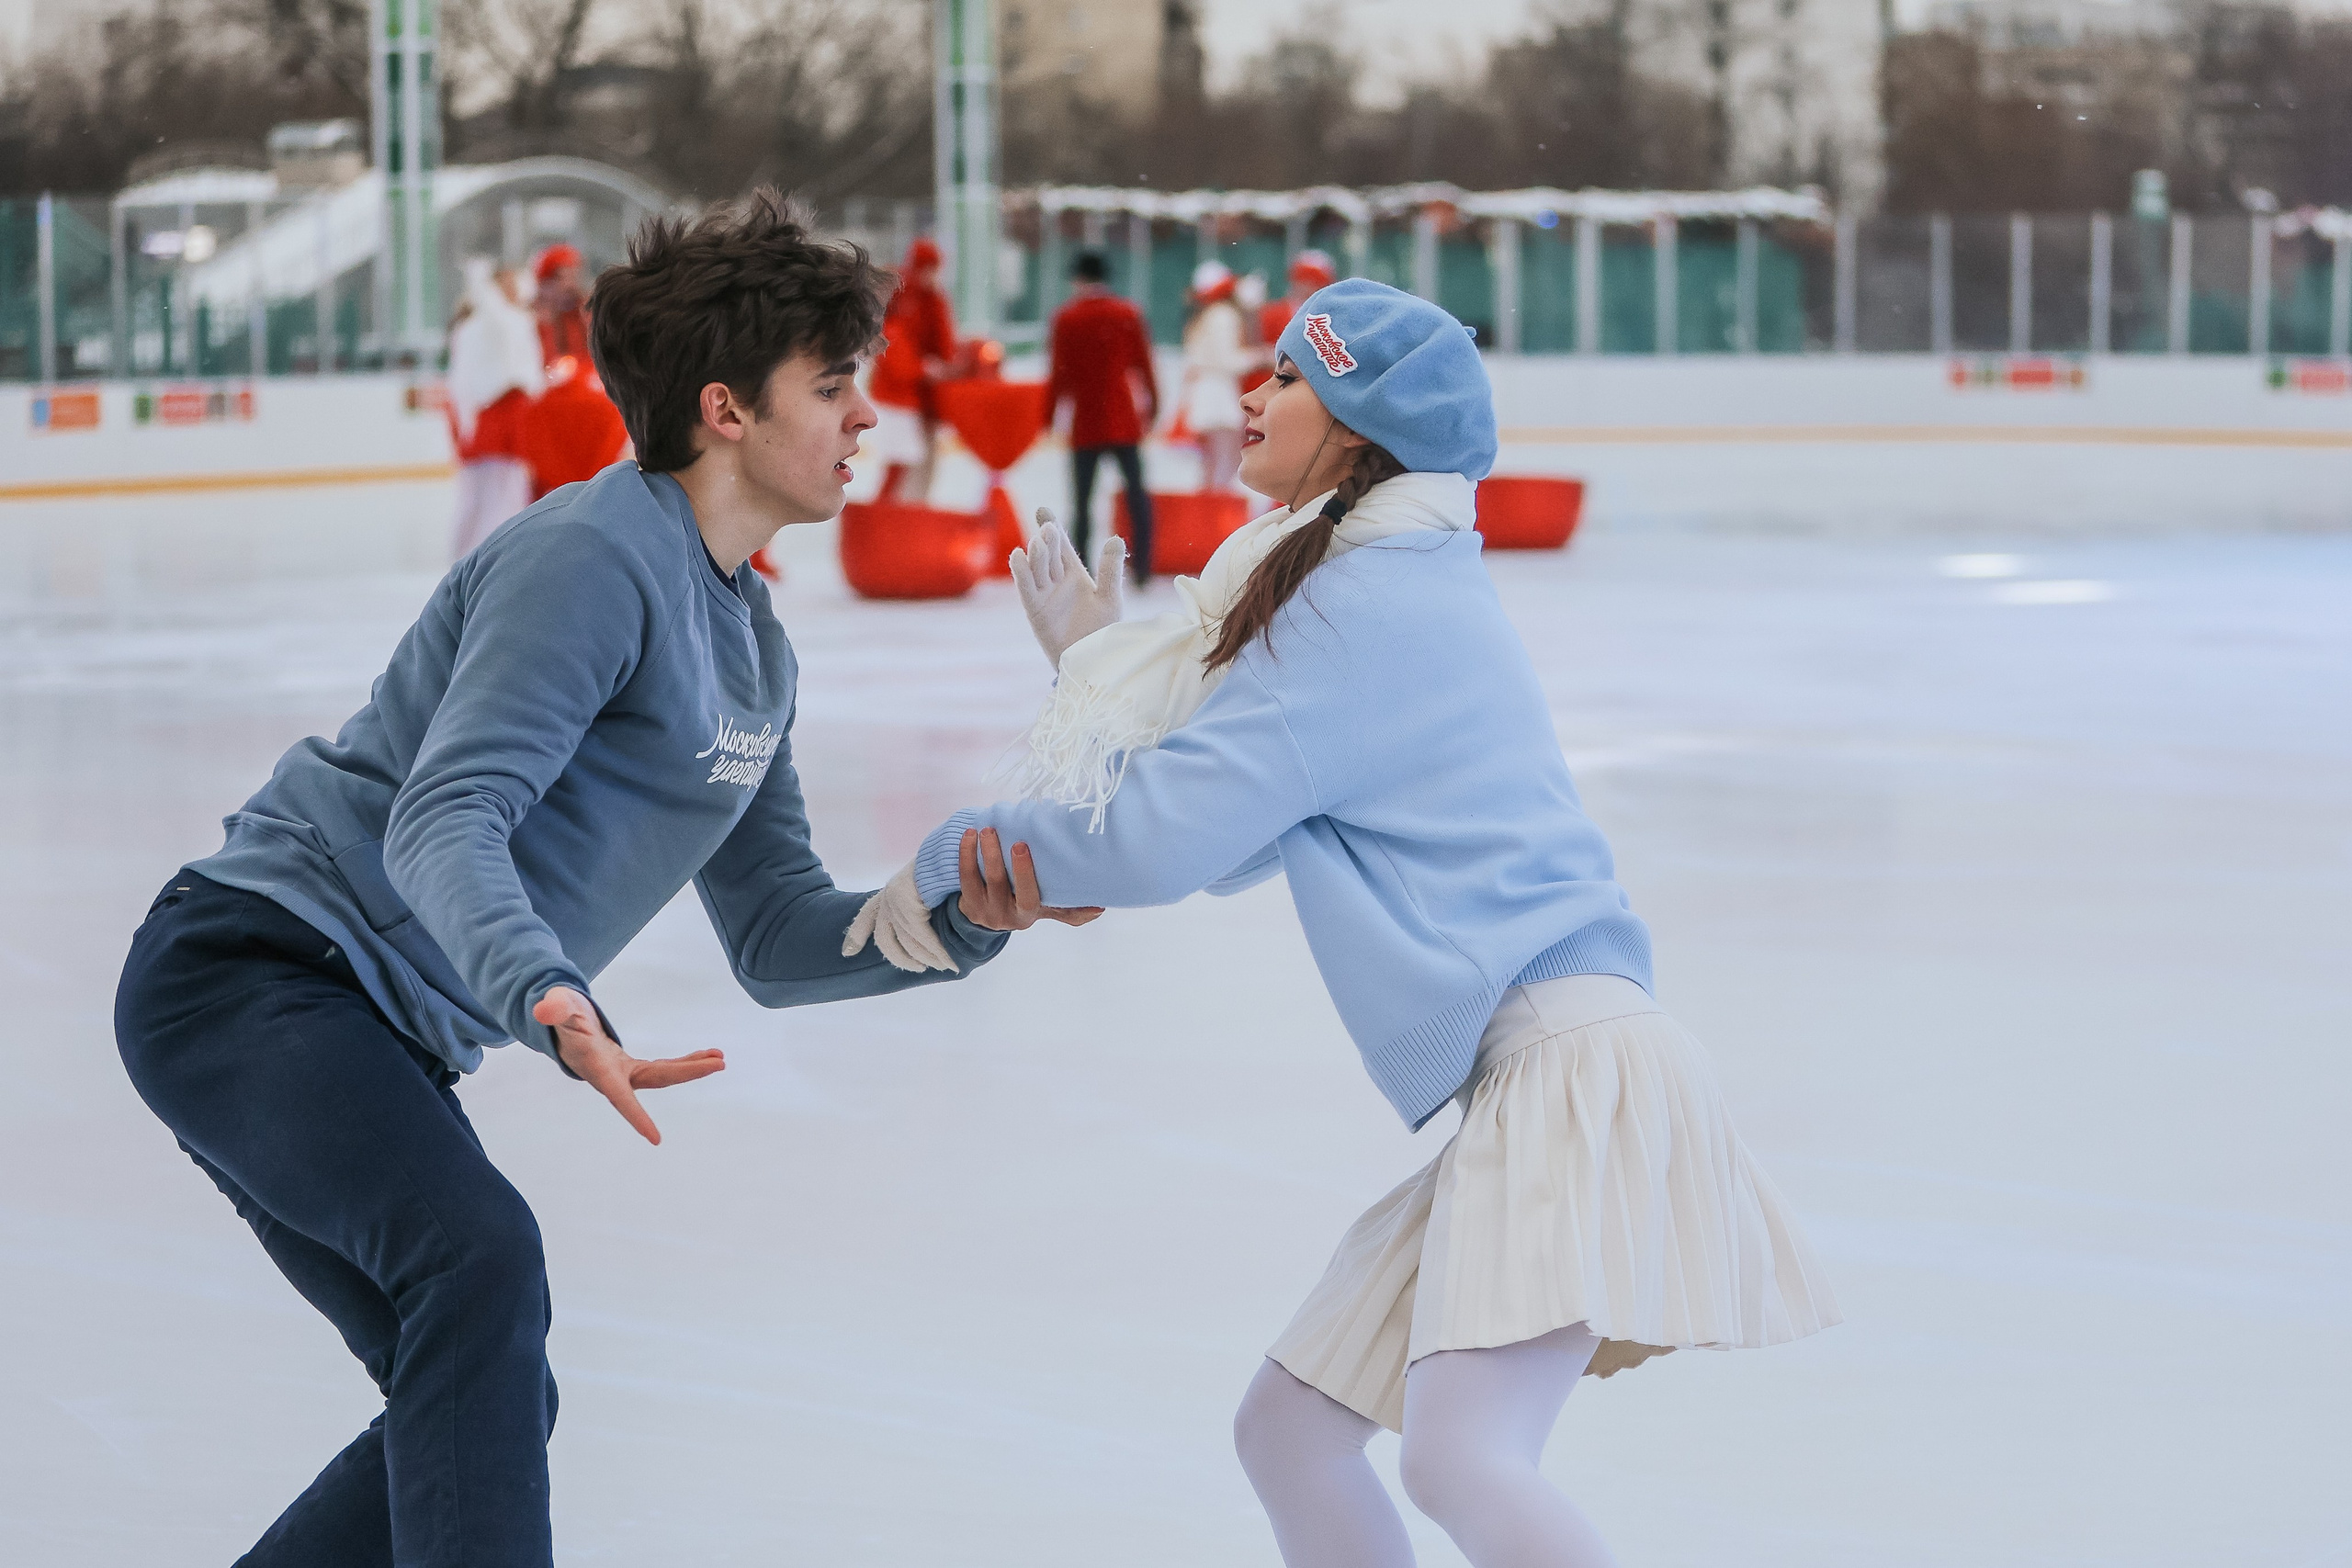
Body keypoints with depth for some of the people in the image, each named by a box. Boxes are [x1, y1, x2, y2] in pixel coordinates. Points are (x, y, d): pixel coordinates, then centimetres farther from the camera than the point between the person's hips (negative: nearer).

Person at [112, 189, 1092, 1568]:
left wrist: (952, 921, -4)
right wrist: (544, 994, -45)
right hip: (252, 969, -10)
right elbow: (445, 819, -28)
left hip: (384, 1039, 10)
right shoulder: (591, 559, -17)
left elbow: (776, 938, 13)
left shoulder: (753, 646, 14)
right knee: (481, 1255, -32)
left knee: (487, 1402, 15)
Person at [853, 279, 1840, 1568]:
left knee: (1461, 1459, -26)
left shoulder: (1365, 605, -10)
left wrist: (948, 856, 4)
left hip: (1571, 1061, -11)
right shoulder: (1402, 588, 20)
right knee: (1287, 1427, 13)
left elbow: (1160, 838, -12)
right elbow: (1235, 844, 21)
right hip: (1519, 1085, 11)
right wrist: (1099, 663, 19)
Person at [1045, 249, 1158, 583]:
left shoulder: (1066, 319, -2)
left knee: (1082, 497, 2)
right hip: (1123, 420, 1)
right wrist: (1152, 405, 16)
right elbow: (1144, 364, 6)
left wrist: (1050, 414, 4)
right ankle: (1142, 568, 0)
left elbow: (1059, 372, -3)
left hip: (1084, 421, -1)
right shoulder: (1128, 315, 4)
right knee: (1135, 491, 7)